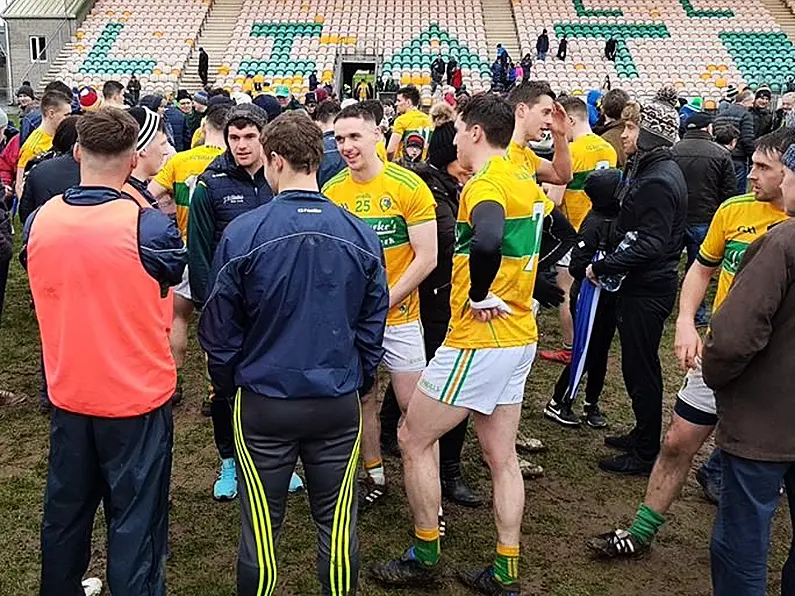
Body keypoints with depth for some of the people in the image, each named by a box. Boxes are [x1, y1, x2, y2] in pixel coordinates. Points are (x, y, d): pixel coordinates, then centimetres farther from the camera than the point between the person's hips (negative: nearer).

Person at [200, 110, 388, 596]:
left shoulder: (243, 233, -13)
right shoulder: (360, 235, -6)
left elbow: (220, 327, -5)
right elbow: (373, 324, 2)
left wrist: (229, 383, 11)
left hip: (264, 403, -2)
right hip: (339, 404, 2)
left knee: (262, 527, 14)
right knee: (338, 522, 16)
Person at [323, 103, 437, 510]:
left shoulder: (409, 186, -12)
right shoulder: (330, 192, -1)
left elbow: (426, 258, -12)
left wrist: (383, 302, -16)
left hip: (398, 314, -3)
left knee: (415, 407, 0)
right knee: (363, 399, 15)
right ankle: (374, 477, 33)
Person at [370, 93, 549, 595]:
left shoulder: (486, 185, -18)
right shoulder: (527, 182, 10)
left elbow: (487, 241, -39)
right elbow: (534, 238, 25)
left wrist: (480, 296, -24)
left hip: (480, 340, -9)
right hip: (519, 336, 9)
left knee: (414, 438, 6)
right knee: (501, 456, 14)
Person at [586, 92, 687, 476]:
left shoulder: (658, 181, -22)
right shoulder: (648, 169, 10)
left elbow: (650, 246, -27)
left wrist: (602, 267, -21)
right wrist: (608, 264, 6)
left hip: (648, 289, -10)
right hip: (643, 285, 10)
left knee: (641, 369, 2)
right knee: (639, 365, 20)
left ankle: (645, 453, 15)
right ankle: (643, 435, 35)